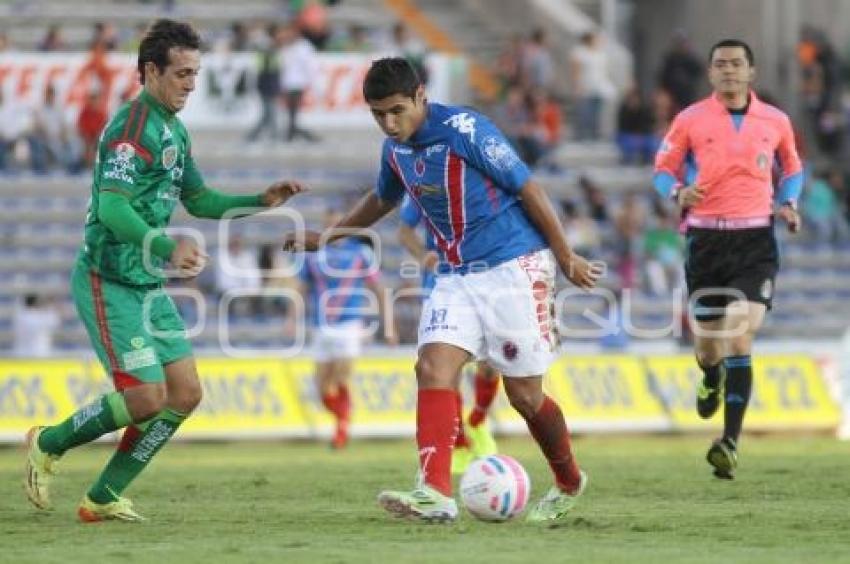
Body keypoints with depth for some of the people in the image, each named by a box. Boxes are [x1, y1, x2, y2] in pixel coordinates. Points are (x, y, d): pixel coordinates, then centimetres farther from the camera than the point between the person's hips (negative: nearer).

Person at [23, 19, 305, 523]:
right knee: (147, 397, -14)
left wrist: (261, 201, 10)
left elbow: (198, 199, 24)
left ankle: (104, 498, 9)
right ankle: (48, 445, 9)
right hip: (110, 285, -9)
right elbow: (112, 207, -28)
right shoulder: (133, 127, -18)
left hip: (148, 284, 10)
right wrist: (167, 248, -40)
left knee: (185, 393, 2)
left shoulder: (175, 131, 13)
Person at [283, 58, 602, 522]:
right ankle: (435, 494, -23)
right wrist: (325, 237, 32)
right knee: (433, 367, -15)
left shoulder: (463, 129, -18)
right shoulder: (395, 149, 5)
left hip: (513, 266, -6)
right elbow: (382, 200, 28)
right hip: (456, 275, 6)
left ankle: (569, 483, 25)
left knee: (524, 393, 0)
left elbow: (528, 189, -13)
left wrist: (565, 258, -8)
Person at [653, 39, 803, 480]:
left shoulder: (775, 121, 5)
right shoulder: (691, 120, 1)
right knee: (707, 340, 7)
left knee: (739, 337, -16)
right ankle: (711, 381, 48)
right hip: (706, 239, 1)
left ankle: (730, 443, -19)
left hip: (755, 239, -1)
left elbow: (793, 168, 21)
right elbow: (663, 169, 8)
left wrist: (788, 204, 2)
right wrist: (678, 192, -14)